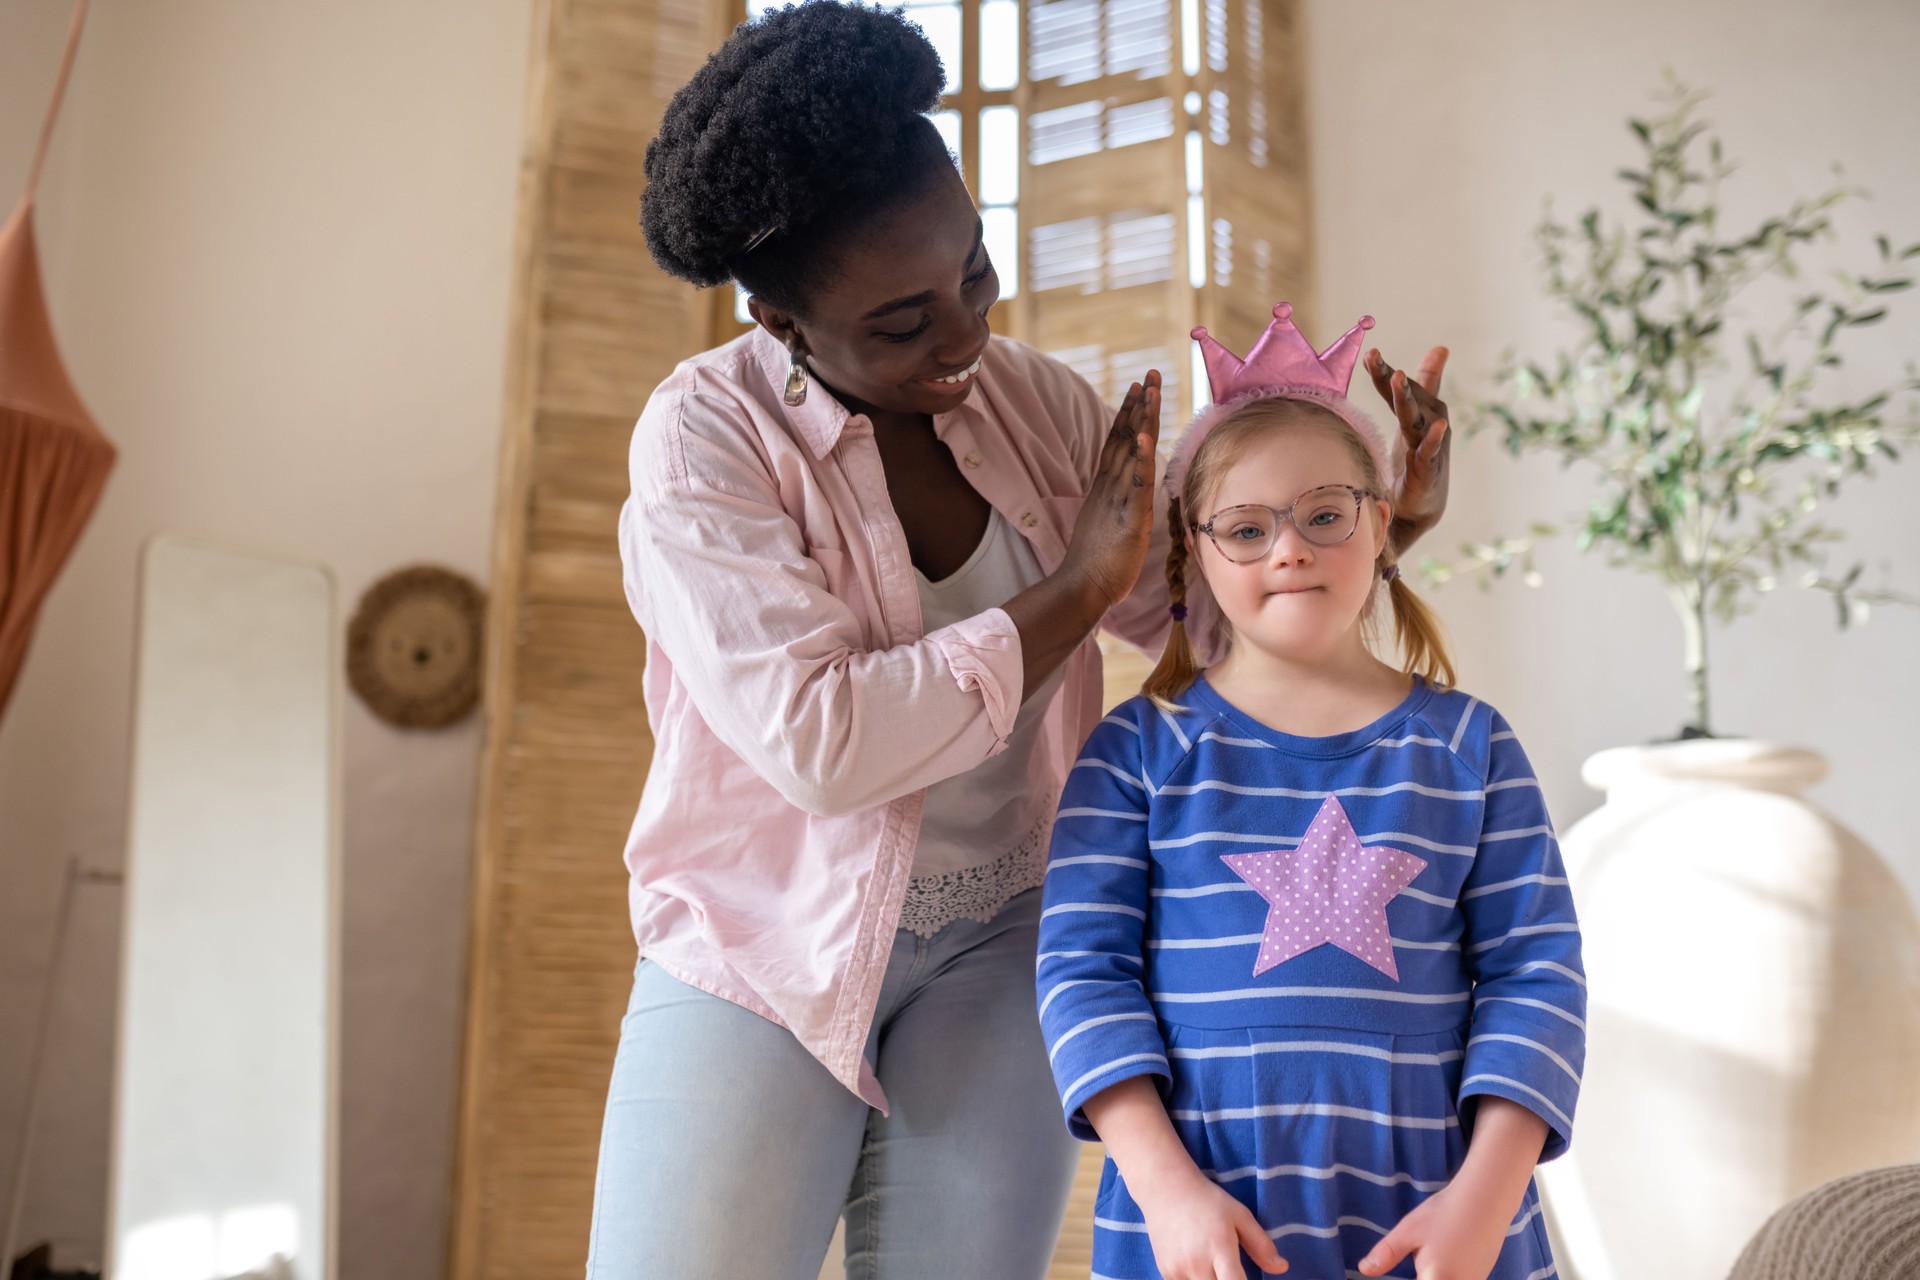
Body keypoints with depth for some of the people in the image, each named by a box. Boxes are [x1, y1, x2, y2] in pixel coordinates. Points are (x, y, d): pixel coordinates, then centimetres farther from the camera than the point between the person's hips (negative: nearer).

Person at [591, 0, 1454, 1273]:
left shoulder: (1034, 400, -1)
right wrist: (1074, 589, -21)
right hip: (766, 940, -3)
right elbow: (818, 744, -27)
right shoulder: (705, 438, -16)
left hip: (999, 940, 4)